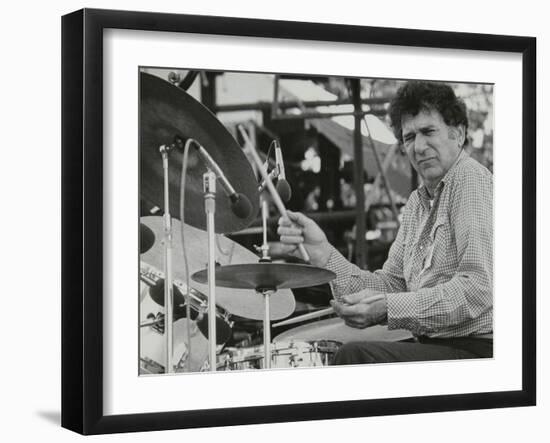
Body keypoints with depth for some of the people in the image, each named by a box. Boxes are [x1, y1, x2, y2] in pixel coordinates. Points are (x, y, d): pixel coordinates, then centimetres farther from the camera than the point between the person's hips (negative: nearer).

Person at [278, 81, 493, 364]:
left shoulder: (471, 181, -11)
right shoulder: (416, 203, 17)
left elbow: (477, 289, -22)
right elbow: (389, 285, 9)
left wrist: (389, 307, -26)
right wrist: (322, 251, -4)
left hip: (476, 350, -8)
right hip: (431, 345, 8)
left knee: (355, 355, -23)